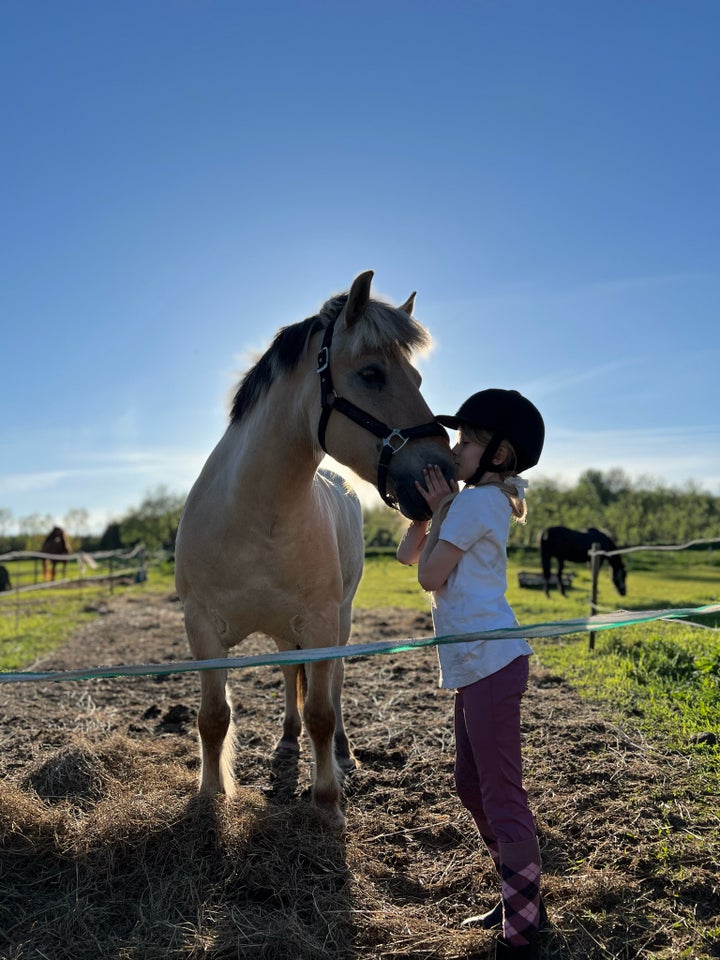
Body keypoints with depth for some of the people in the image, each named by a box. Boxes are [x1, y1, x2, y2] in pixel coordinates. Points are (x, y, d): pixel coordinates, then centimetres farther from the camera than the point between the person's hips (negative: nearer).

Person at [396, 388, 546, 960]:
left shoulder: (474, 501, -12)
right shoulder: (487, 500, 17)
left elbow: (428, 575, -11)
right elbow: (407, 554, 17)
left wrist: (440, 507, -5)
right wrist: (429, 505, 6)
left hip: (491, 663, -11)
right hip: (476, 665, 11)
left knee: (502, 797, -2)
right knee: (472, 788, 19)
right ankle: (522, 900, 33)